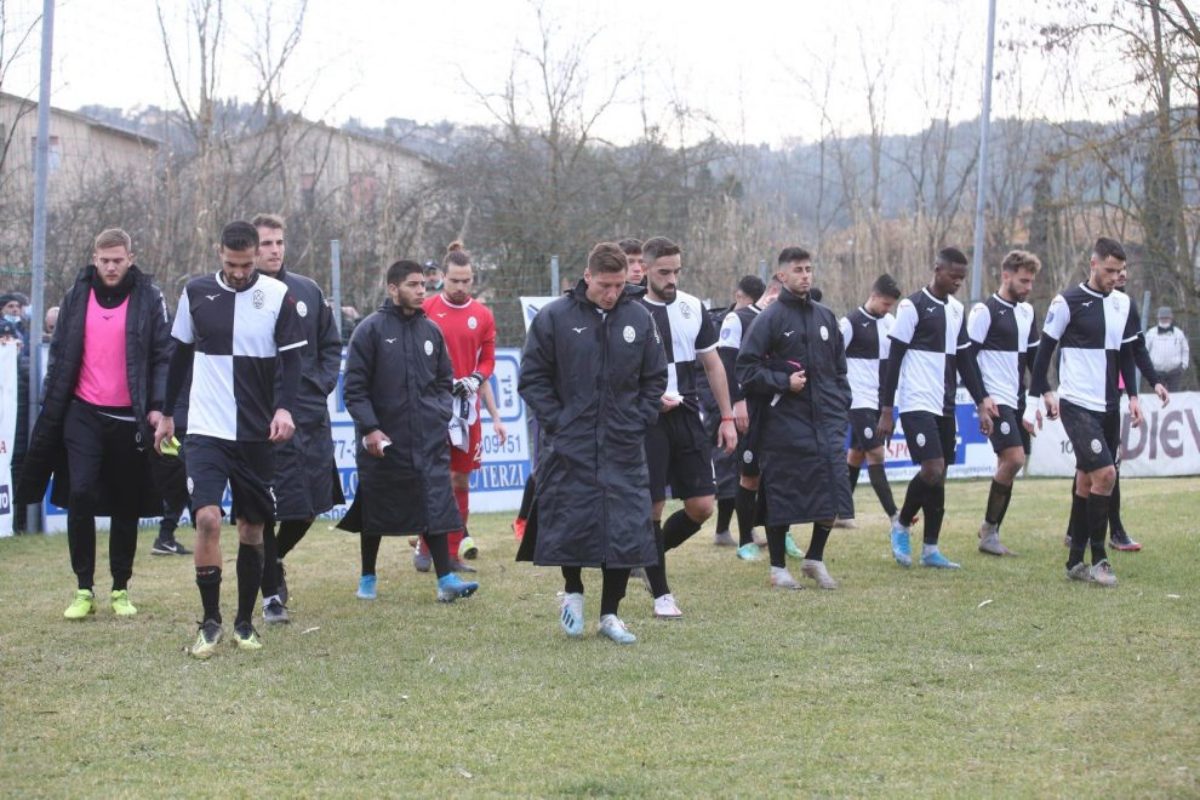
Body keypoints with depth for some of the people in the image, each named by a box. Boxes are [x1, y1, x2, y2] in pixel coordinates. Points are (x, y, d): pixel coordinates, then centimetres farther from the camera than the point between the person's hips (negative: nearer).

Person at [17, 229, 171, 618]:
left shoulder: (149, 298, -1)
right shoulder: (76, 296, 6)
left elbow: (163, 356, 0)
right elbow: (60, 353, 11)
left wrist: (157, 407, -9)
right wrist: (50, 406, 7)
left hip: (129, 417, -1)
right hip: (84, 412, 1)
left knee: (126, 505, 7)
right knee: (79, 493, -12)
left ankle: (121, 589, 20)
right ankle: (84, 590, -3)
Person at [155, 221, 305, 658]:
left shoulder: (278, 295, -2)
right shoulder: (196, 292, 2)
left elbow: (291, 358, -2)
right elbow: (180, 354, 13)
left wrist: (285, 407, -19)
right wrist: (167, 414, 17)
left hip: (257, 432, 0)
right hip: (206, 429, 0)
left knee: (252, 529, 6)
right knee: (208, 518, -16)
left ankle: (244, 622, 22)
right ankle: (210, 622, -4)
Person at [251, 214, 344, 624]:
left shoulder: (307, 291, 9)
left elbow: (331, 344, 17)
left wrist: (324, 383, 4)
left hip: (311, 416, 5)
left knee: (311, 505, 9)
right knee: (265, 511, -2)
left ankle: (273, 559, 35)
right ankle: (272, 593, 9)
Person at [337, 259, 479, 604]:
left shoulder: (431, 330, 9)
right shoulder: (372, 329, -4)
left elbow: (445, 380, 19)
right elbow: (354, 386, -5)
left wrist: (442, 413, 3)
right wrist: (370, 428, -14)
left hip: (429, 440, 3)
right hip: (382, 440, -3)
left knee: (436, 507, -6)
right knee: (375, 512, 8)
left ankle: (446, 580, -7)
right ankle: (368, 579, 22)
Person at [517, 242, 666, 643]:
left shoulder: (639, 319, 3)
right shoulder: (554, 318, -5)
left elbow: (655, 379, 12)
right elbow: (532, 378, -1)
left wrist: (639, 421, 2)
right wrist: (557, 422, -8)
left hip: (624, 446, 2)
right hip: (571, 446, -2)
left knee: (627, 528, 0)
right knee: (571, 523, 1)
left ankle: (610, 614, 11)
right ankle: (573, 594, 27)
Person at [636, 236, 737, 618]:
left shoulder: (693, 308, 7)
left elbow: (713, 364, 13)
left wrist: (727, 418, 9)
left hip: (687, 417, 4)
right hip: (648, 421, -4)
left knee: (702, 506, 0)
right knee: (653, 508, -2)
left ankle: (651, 555, 25)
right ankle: (661, 594, 8)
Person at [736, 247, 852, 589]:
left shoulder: (825, 317, 13)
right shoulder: (770, 318, -4)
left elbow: (839, 369, 20)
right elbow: (746, 369, -6)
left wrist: (841, 410, 12)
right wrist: (783, 383, -14)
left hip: (826, 421, 5)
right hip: (785, 421, -5)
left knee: (832, 492, -2)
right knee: (780, 496, 0)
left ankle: (815, 558, 16)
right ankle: (778, 567, 12)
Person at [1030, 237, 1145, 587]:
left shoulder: (1124, 305, 10)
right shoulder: (1068, 301, -7)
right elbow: (1046, 346, -2)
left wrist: (1133, 395, 11)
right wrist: (1046, 392, -8)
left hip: (1109, 407, 6)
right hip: (1077, 404, -6)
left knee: (1087, 480, 10)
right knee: (1104, 473, -18)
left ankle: (1076, 561, 17)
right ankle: (1098, 558, -9)